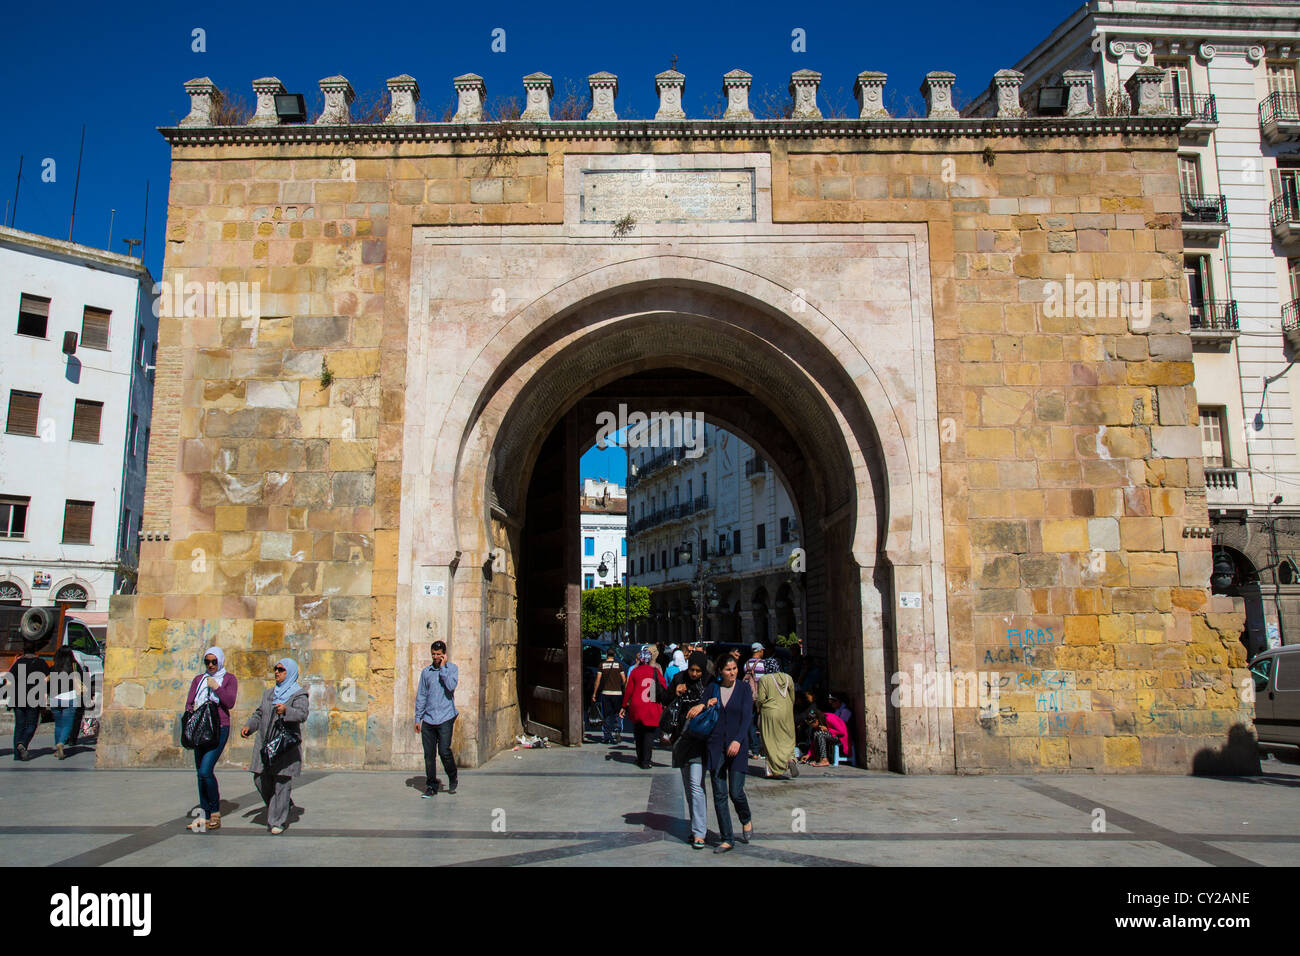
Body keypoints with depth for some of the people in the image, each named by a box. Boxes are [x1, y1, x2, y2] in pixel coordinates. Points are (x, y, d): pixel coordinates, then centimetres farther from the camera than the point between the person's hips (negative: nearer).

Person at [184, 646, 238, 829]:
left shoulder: (229, 679, 5)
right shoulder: (198, 679, 17)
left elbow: (230, 703, -7)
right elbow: (189, 703, 13)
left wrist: (216, 687, -12)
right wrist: (192, 711, -7)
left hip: (219, 728, -5)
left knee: (205, 770, -17)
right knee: (200, 773, 6)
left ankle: (216, 812, -3)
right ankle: (206, 815, 14)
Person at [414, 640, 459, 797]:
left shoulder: (452, 668, 3)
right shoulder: (426, 672, 11)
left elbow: (451, 686, -15)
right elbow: (421, 696, 13)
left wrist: (443, 667, -9)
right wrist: (418, 719, 10)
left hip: (445, 718, -3)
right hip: (428, 719, 3)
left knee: (444, 751, -10)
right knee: (429, 754, 3)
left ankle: (452, 778, 15)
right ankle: (431, 785, 15)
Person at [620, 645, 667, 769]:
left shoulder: (634, 671, -1)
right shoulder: (656, 671, -2)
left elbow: (628, 690, 1)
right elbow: (665, 688, 2)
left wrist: (624, 706, 9)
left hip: (636, 707, 2)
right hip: (652, 708, -1)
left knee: (638, 734, 17)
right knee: (649, 734, 4)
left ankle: (640, 759, 24)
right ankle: (645, 762, 0)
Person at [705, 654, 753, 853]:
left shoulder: (743, 688, 0)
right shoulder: (713, 688, 7)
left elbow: (747, 716, -7)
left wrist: (738, 740, -19)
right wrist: (707, 706, -9)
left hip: (736, 746, -2)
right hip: (716, 745, 2)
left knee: (736, 791, -6)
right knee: (719, 794, 1)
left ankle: (746, 821, 26)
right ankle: (727, 839, 11)